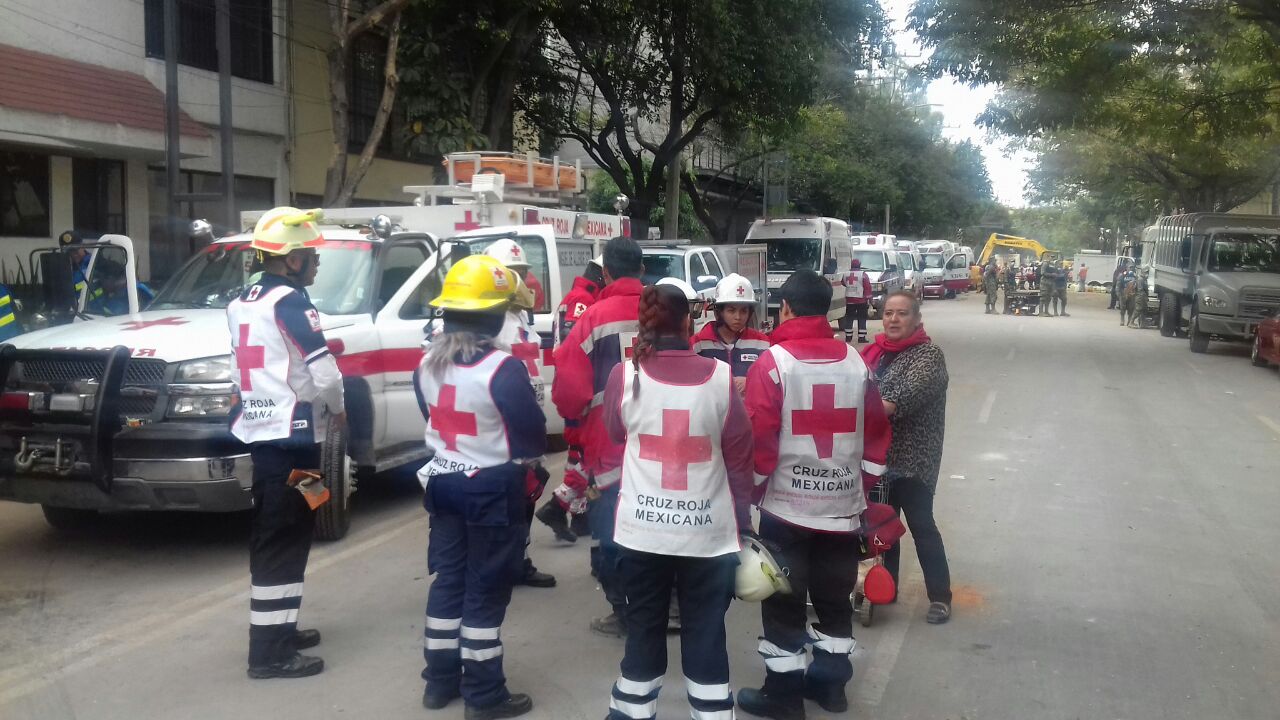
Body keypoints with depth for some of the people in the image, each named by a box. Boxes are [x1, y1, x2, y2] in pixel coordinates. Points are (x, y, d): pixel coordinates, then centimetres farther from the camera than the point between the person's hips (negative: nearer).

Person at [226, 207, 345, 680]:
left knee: (270, 536, 17)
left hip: (259, 431, 9)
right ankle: (270, 652, -1)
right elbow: (324, 376, -19)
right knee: (283, 543, -5)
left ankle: (277, 630, 28)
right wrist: (337, 410, 0)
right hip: (290, 437, -9)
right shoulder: (290, 302, -16)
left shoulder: (241, 303, 12)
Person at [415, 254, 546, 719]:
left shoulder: (427, 365, 0)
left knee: (448, 579, 16)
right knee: (485, 590, 2)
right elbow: (531, 432, -13)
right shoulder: (502, 369, -21)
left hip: (443, 481, 7)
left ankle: (440, 681, 25)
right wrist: (529, 459, 8)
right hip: (492, 489, -6)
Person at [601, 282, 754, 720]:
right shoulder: (719, 377, -9)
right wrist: (742, 522, 7)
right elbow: (739, 456, -2)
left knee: (643, 630, 15)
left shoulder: (624, 376, -6)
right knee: (706, 635, 10)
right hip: (709, 533, -1)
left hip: (641, 530, 1)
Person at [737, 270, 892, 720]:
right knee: (835, 599, 17)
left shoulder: (774, 362, -11)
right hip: (843, 506, 4)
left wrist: (755, 487, 1)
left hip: (787, 505, -4)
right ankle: (831, 683, 28)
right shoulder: (856, 363, 3)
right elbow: (876, 433, 8)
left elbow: (758, 436, -13)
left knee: (784, 602, 7)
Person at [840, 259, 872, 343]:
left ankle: (848, 337, 10)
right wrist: (869, 298, -4)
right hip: (861, 300, -3)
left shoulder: (846, 274, 5)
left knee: (849, 319, 9)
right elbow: (867, 287, -9)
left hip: (849, 300, 3)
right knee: (862, 319, 1)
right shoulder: (863, 275, -7)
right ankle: (861, 337, -3)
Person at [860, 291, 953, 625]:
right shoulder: (876, 351, 10)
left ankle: (940, 597, 9)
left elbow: (910, 394, -27)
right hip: (878, 452, 6)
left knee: (921, 525, -2)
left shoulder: (929, 355, -10)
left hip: (912, 457, -6)